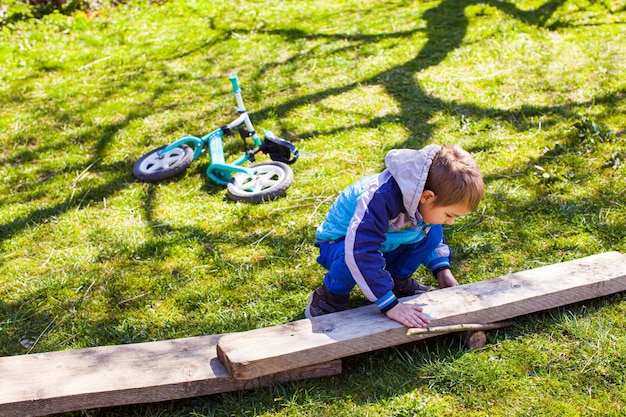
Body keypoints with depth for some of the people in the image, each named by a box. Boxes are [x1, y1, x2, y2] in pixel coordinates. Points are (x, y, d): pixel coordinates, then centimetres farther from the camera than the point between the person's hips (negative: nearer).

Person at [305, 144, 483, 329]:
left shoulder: (426, 196, -15)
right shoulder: (382, 198, -41)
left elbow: (432, 232, 8)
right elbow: (361, 253, -46)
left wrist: (442, 269, -4)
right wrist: (390, 305, -45)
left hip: (385, 244, 7)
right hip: (341, 243, -7)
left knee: (433, 232, -11)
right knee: (354, 260, -40)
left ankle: (399, 282, 4)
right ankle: (330, 296, -11)